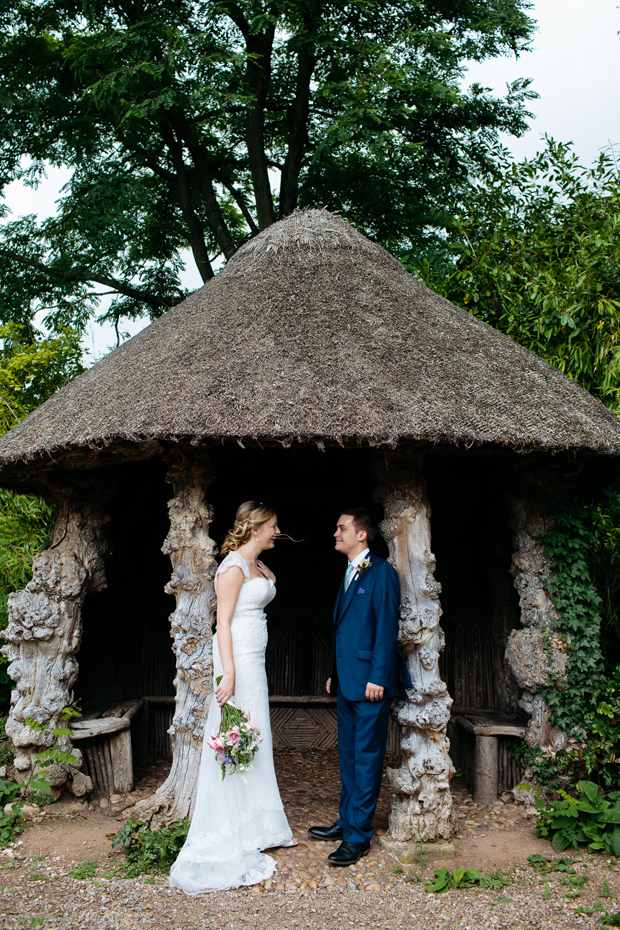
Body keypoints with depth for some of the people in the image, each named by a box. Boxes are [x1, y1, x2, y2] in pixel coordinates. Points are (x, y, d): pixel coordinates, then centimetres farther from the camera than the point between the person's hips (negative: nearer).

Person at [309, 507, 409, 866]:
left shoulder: (382, 572, -11)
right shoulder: (350, 573, 17)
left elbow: (387, 627, -15)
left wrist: (378, 677, -19)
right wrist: (334, 673, 18)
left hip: (370, 681, -9)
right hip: (348, 681, 9)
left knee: (366, 756, -2)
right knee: (348, 753, 16)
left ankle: (359, 836, 4)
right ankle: (347, 821, 28)